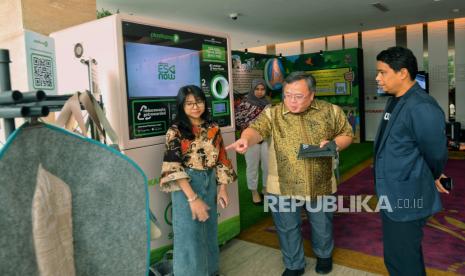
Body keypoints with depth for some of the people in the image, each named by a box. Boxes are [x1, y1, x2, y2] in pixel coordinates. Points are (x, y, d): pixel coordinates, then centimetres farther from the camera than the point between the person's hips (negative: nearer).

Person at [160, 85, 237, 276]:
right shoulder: (175, 131, -10)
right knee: (190, 234, 4)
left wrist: (222, 188, 3)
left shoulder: (213, 129, 4)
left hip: (210, 183, 5)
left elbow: (221, 160, 9)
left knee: (209, 230, 17)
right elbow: (174, 168, -16)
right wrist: (193, 198, -20)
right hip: (186, 185, -5)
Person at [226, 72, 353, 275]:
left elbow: (347, 134, 8)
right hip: (283, 187, -1)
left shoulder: (330, 111, -2)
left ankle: (324, 255, 52)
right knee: (287, 228, 15)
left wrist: (333, 144, -14)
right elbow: (256, 129, -24)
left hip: (320, 184, 1)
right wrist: (246, 139, -47)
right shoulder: (272, 114, -7)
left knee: (322, 225, 22)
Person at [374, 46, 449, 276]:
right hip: (392, 196, 9)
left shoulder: (421, 107, -23)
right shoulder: (394, 101, 7)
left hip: (406, 200, -9)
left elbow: (436, 154, -14)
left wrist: (432, 180, 5)